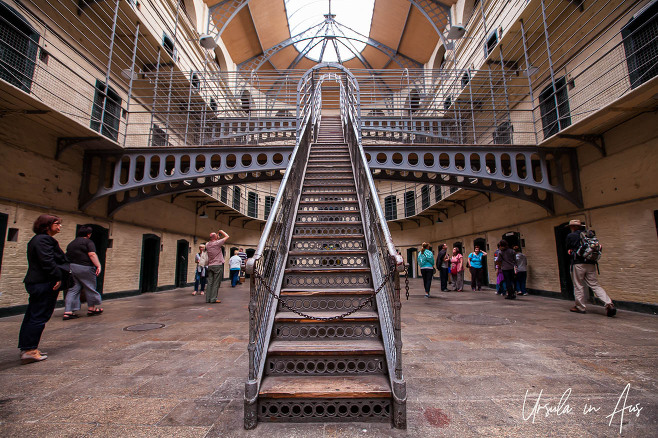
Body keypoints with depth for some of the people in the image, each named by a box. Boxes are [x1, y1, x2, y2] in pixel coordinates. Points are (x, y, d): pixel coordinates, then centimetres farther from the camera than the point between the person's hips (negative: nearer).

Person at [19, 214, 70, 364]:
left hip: (35, 283, 11)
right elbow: (47, 262, -22)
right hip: (45, 284, -11)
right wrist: (58, 277, -19)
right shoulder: (44, 240, -14)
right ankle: (29, 350, 2)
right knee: (39, 317, -4)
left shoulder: (37, 239, 20)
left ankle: (26, 349, 22)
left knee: (31, 316, 14)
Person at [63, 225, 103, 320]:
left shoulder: (71, 243, 18)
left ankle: (68, 311, 3)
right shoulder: (88, 242, -6)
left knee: (73, 289, 8)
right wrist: (98, 266, -21)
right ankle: (92, 308, 15)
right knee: (90, 288, 6)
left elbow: (67, 256, 19)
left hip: (70, 268, 7)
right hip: (84, 268, -7)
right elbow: (92, 254, -18)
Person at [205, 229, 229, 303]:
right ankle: (213, 298, -3)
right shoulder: (217, 243, -10)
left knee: (210, 282, 7)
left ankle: (208, 298, 9)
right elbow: (227, 236, -3)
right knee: (216, 283, -3)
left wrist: (217, 234, 25)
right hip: (218, 265, -6)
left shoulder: (207, 244, 8)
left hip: (210, 266, 6)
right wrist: (221, 231, 12)